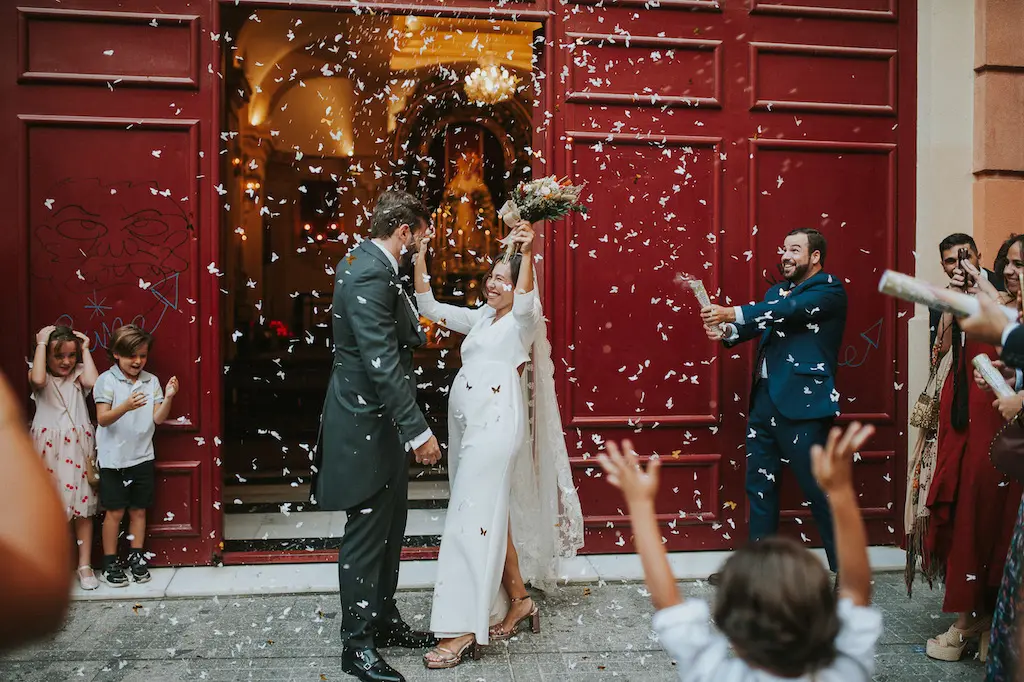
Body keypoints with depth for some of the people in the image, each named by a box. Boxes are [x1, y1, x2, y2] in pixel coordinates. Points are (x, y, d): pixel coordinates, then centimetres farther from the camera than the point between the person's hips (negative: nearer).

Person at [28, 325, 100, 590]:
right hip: (49, 447, -1)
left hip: (78, 446, 1)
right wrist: (41, 343, -15)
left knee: (83, 507, 5)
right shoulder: (41, 376, 1)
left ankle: (85, 565, 14)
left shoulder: (78, 374, 4)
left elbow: (92, 382, -19)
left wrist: (85, 350, -7)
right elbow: (38, 379, -24)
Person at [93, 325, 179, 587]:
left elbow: (158, 419, -1)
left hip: (142, 457, 3)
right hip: (114, 458, -3)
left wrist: (168, 398, -17)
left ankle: (136, 558, 23)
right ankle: (110, 564, 17)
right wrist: (126, 407, -34)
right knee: (115, 511, 4)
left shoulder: (151, 381, 3)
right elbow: (102, 419, -17)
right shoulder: (107, 380, -8)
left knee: (138, 509, 11)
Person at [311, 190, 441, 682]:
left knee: (389, 528, 19)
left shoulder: (368, 262, 11)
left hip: (379, 422, 11)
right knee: (366, 534, 2)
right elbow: (382, 362, -27)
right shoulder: (369, 274, -22)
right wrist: (419, 430, -25)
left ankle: (384, 622, 35)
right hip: (366, 425, -11)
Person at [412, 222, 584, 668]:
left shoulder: (523, 320, -1)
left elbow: (525, 300, -25)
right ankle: (519, 601, 27)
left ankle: (463, 631, -3)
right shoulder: (480, 317, 18)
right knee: (492, 515, 13)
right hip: (467, 423, 8)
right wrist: (420, 255, 6)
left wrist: (527, 253, -38)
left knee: (472, 518, -10)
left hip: (496, 425, -8)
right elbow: (429, 307, 15)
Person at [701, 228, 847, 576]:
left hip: (802, 403, -8)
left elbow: (789, 311, -20)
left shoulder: (829, 290, -3)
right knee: (759, 486, 13)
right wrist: (726, 331, -13)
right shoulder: (777, 292, 20)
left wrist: (731, 313, -28)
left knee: (820, 491, -2)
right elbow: (757, 323, 9)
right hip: (764, 400, 8)